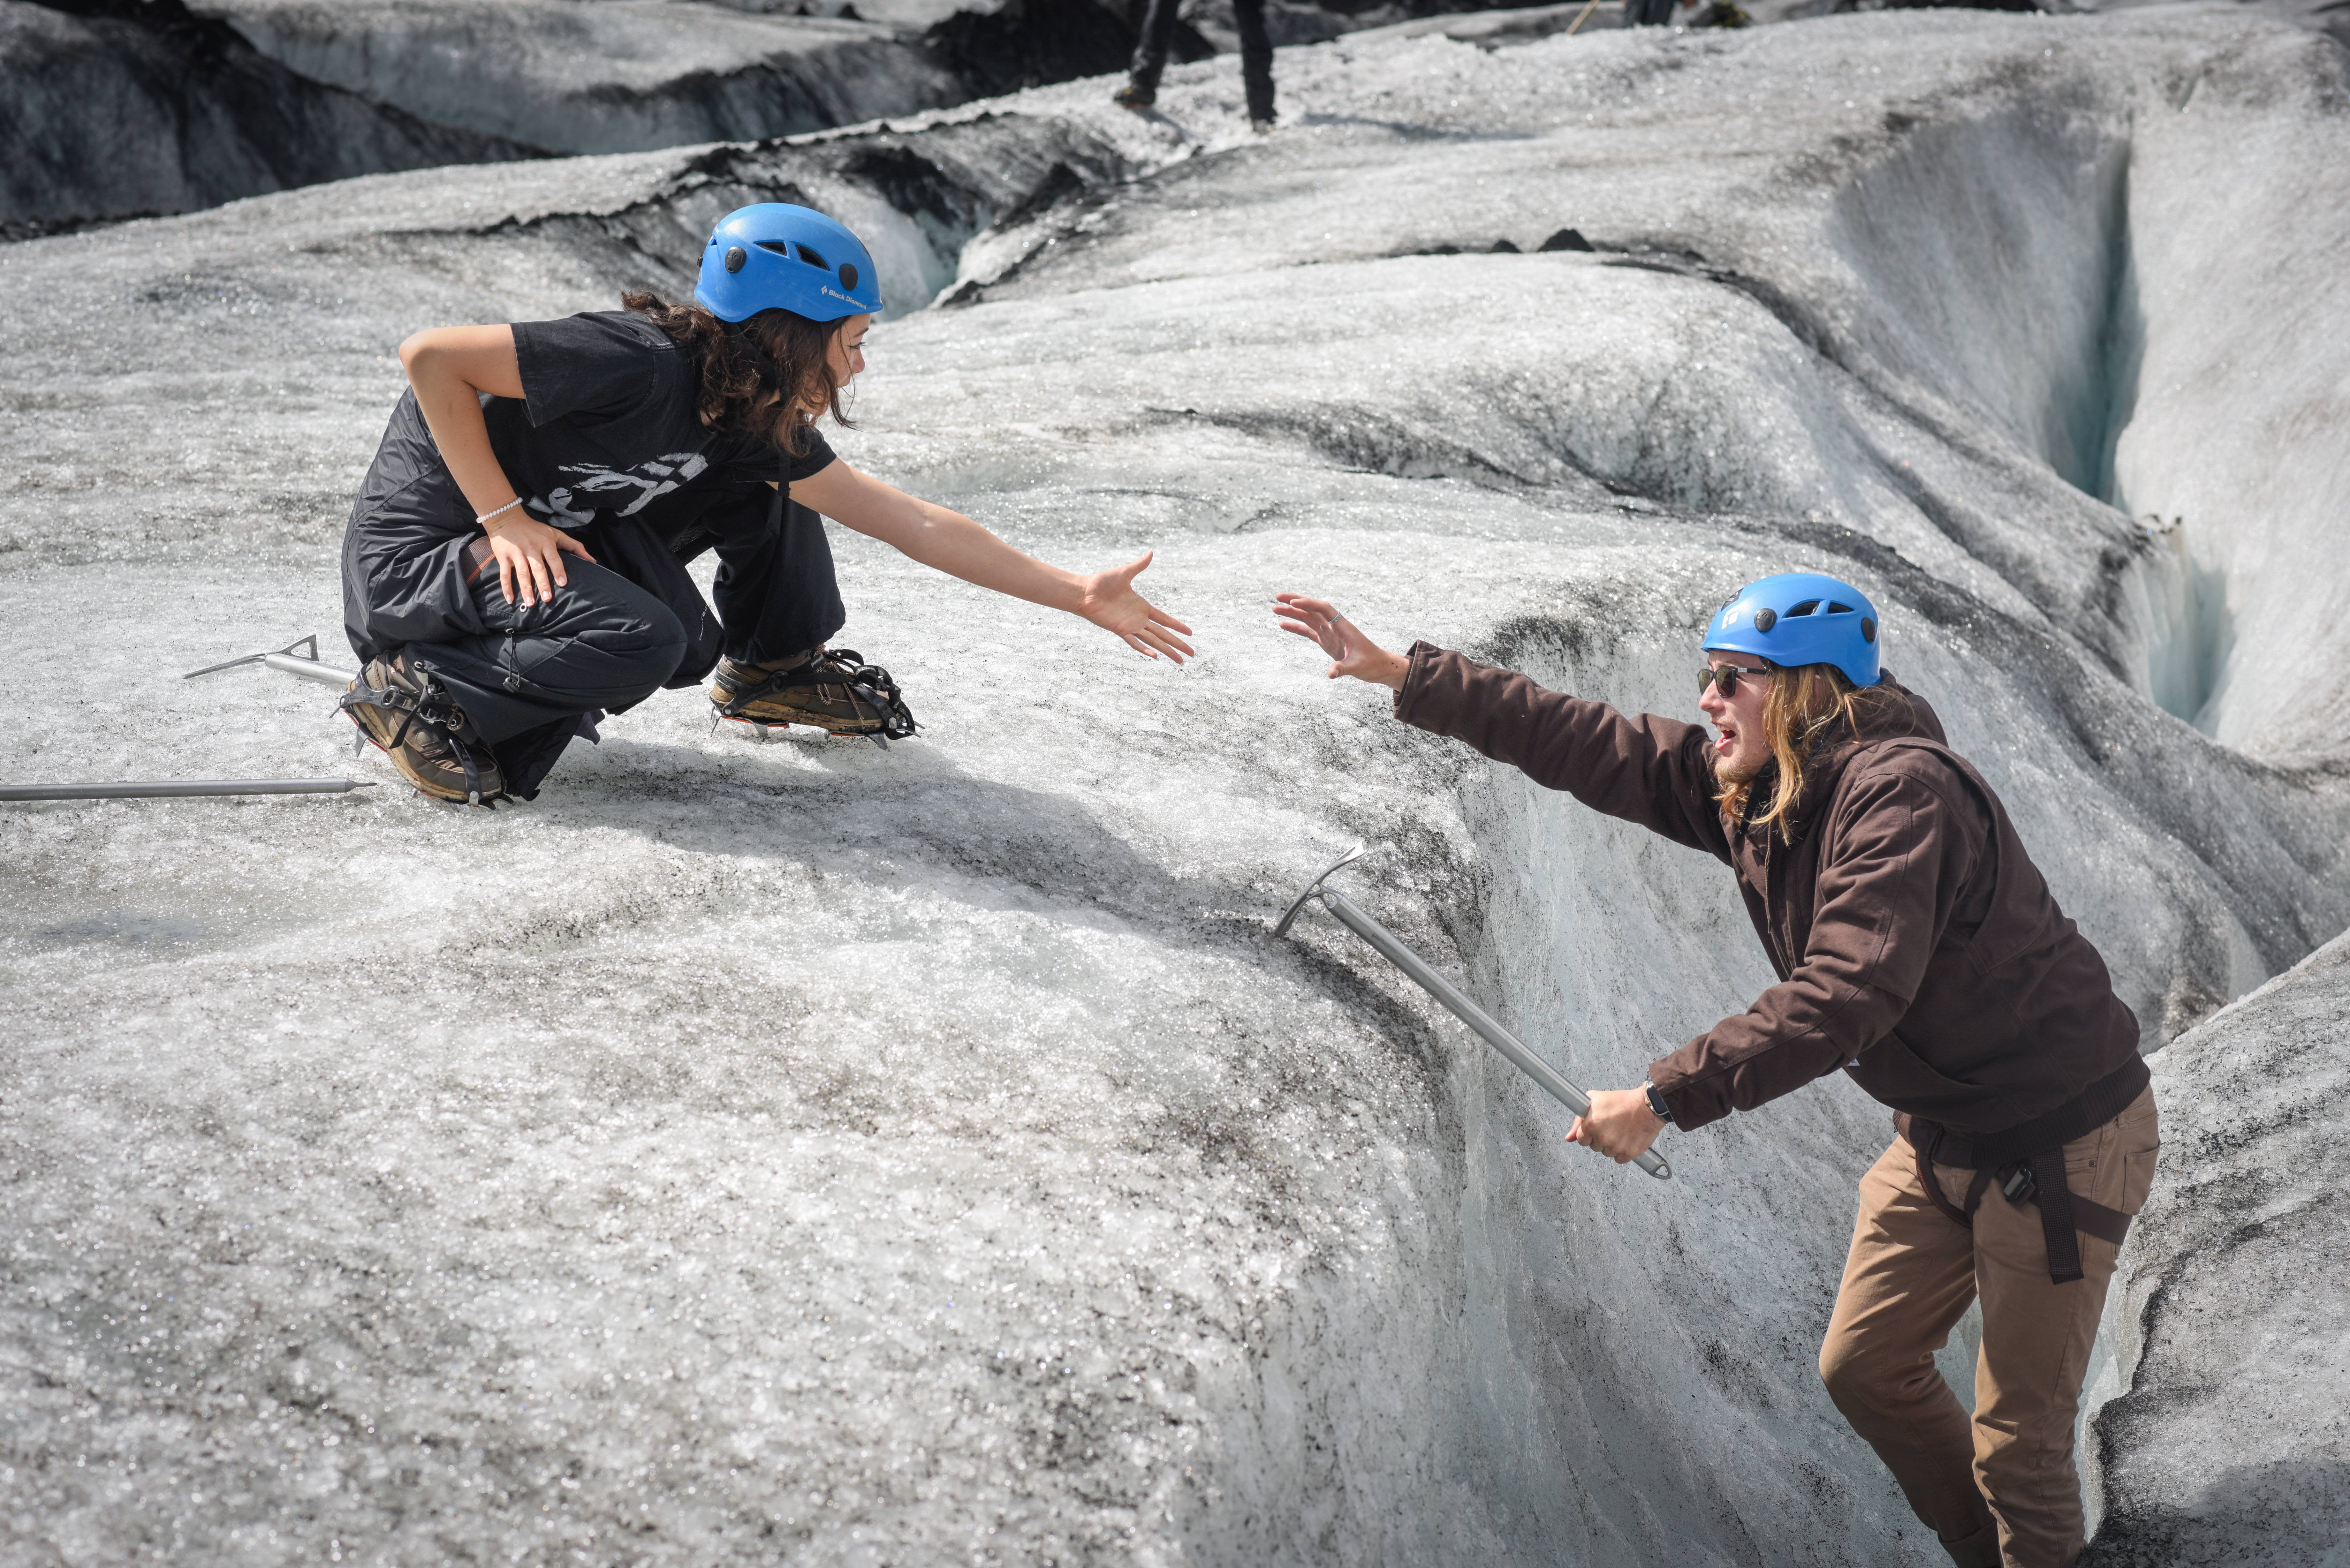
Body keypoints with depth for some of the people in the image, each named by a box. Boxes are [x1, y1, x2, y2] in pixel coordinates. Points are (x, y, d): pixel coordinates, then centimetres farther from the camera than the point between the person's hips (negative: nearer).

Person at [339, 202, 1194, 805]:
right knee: (643, 641, -32)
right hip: (414, 554, -7)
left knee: (764, 473, 0)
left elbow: (911, 521, 1)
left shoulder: (754, 424, -3)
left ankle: (773, 670, 18)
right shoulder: (640, 364, -29)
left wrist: (1081, 594, 1)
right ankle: (421, 690, -12)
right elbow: (429, 356, -27)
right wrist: (505, 517, -24)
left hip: (546, 535, 8)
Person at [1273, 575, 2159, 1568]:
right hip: (1940, 1131, 9)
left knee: (2016, 1441, 0)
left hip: (2058, 1140, -9)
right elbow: (1586, 746, 0)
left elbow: (1846, 994, -37)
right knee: (1863, 1368, 18)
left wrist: (1666, 1098, -38)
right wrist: (1397, 673, -2)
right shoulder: (1743, 784, -2)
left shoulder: (1904, 790, -28)